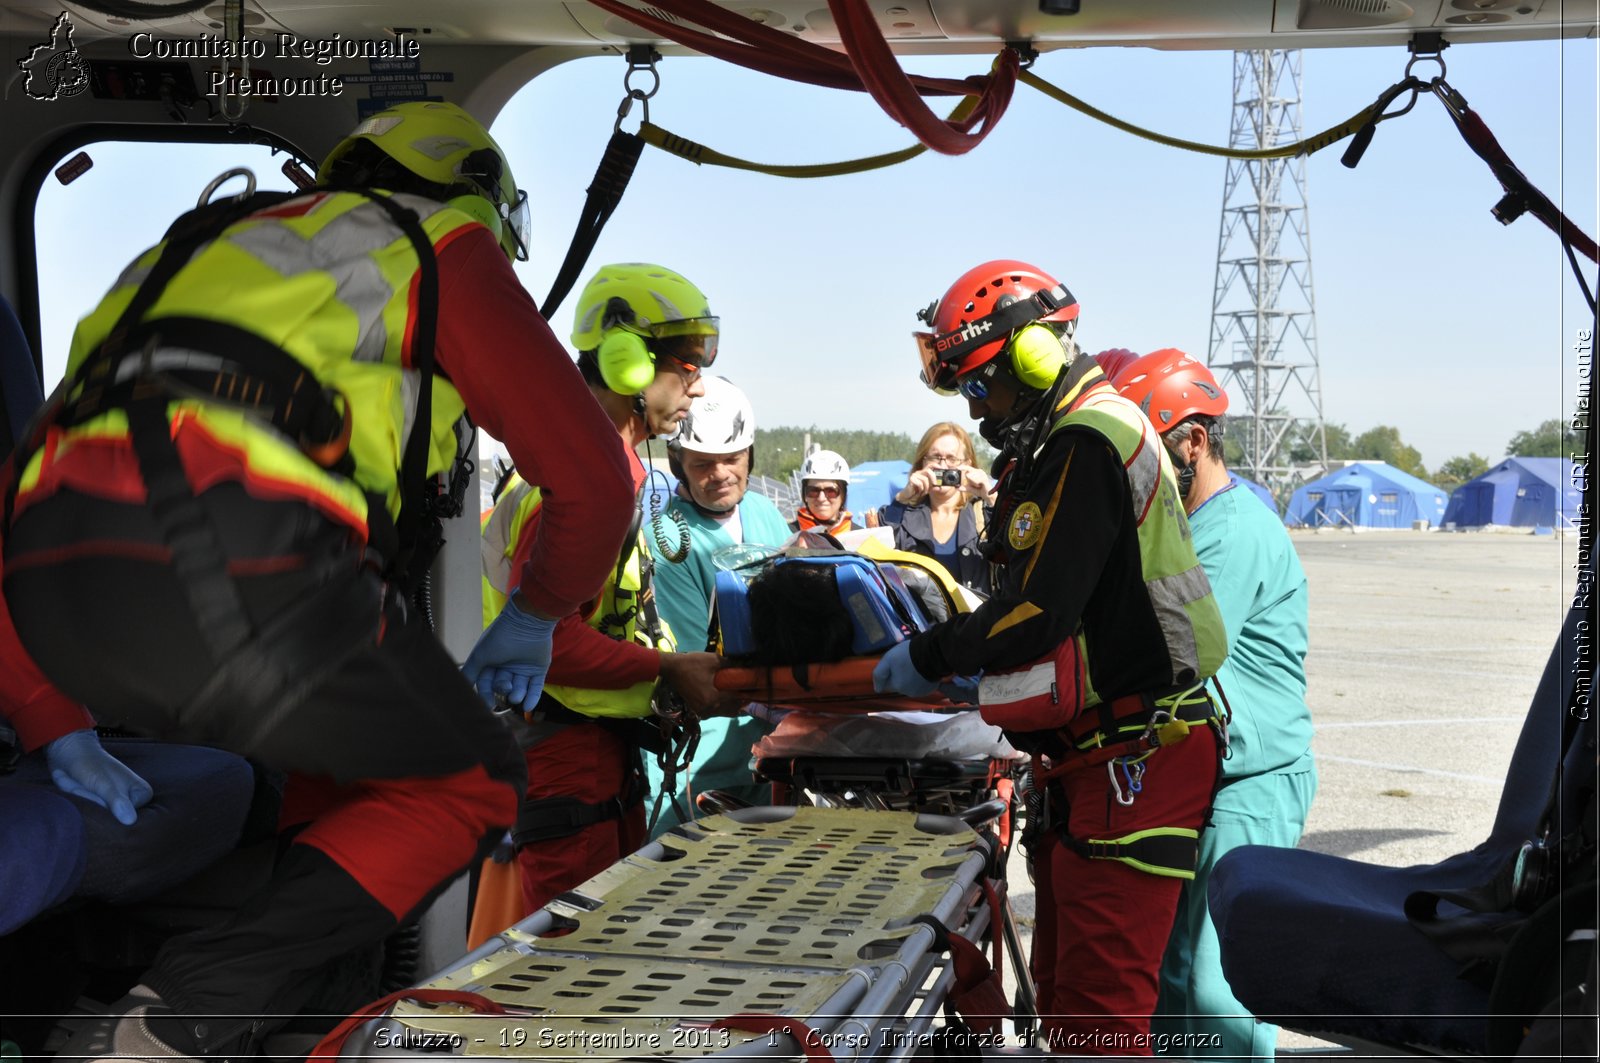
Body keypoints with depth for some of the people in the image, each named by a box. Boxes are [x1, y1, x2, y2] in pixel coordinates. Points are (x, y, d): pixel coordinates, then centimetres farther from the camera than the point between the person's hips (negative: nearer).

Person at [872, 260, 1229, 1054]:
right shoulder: (1057, 448, 17)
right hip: (1088, 757, 11)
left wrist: (928, 658, -8)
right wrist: (964, 665, 10)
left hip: (1137, 760, -11)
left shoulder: (1090, 442, -15)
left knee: (1099, 1006, -10)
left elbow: (1041, 612, -20)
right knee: (1061, 989, 16)